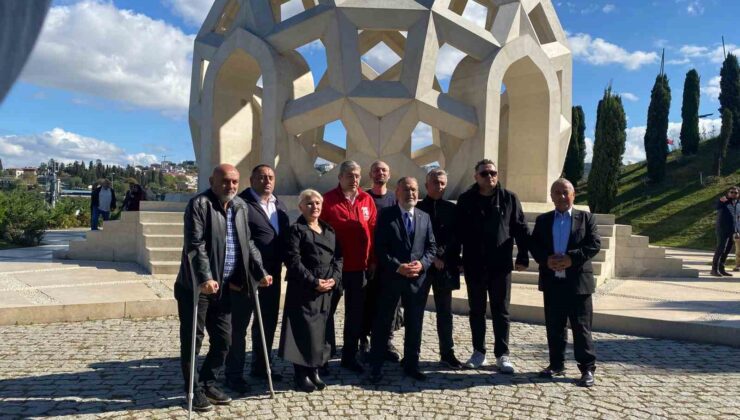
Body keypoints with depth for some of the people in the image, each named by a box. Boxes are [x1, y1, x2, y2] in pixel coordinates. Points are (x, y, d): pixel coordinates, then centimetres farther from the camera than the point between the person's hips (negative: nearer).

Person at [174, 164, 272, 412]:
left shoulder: (240, 207, 10)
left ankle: (208, 383, 29)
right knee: (193, 340, 3)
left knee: (224, 340, 11)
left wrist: (260, 272, 7)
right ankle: (195, 390, 18)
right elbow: (195, 245, -21)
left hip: (223, 287, 7)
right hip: (196, 286, -6)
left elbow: (247, 243, 14)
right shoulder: (199, 204, -12)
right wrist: (205, 278, -30)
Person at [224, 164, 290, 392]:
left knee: (268, 323, 17)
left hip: (272, 275, 8)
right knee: (239, 325, 4)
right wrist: (235, 275, -20)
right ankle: (233, 374, 15)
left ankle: (260, 366, 33)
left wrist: (283, 266, 8)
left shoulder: (280, 206, 13)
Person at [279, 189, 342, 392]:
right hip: (303, 289, -5)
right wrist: (313, 282, -17)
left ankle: (314, 371, 21)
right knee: (303, 330, -2)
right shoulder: (296, 229, -3)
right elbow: (294, 261, -12)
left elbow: (338, 257, 12)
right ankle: (301, 374, 8)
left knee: (321, 329, 9)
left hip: (327, 289, 6)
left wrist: (334, 278, -5)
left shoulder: (329, 230, 16)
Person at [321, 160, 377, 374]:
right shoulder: (328, 199, -6)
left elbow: (373, 230, 6)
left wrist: (372, 259, 2)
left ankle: (350, 356, 24)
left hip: (359, 266, 4)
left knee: (355, 313, 11)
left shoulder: (367, 199, 4)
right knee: (327, 310, 8)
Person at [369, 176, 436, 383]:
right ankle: (376, 366, 14)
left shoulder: (425, 217, 10)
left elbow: (431, 247, 7)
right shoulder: (386, 215, -3)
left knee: (415, 324, 12)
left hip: (418, 278, 4)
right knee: (383, 323, 4)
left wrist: (421, 263, -11)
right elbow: (380, 248, -9)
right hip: (391, 277, -3)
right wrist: (398, 267, -18)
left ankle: (411, 364, 25)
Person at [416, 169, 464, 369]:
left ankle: (447, 353, 16)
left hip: (445, 266, 2)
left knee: (445, 312, 8)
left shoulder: (451, 208, 6)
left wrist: (443, 257, -6)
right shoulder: (417, 208, -1)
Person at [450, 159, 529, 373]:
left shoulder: (509, 198, 0)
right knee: (476, 311, 10)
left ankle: (502, 355, 15)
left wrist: (522, 257, -3)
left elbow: (521, 229, 2)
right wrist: (455, 259, -1)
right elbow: (457, 231, 3)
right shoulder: (466, 200, 2)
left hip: (500, 265, -1)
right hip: (474, 265, 1)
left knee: (501, 312, 6)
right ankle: (479, 353, 22)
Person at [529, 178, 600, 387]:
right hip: (552, 282, 3)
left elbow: (595, 244, -6)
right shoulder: (543, 220, 10)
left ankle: (587, 368, 11)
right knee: (554, 327, 10)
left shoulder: (586, 218, 3)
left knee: (581, 327, 2)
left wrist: (572, 258, -18)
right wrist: (546, 260, -14)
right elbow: (533, 245, 5)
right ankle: (556, 364, 22)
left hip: (579, 282, -3)